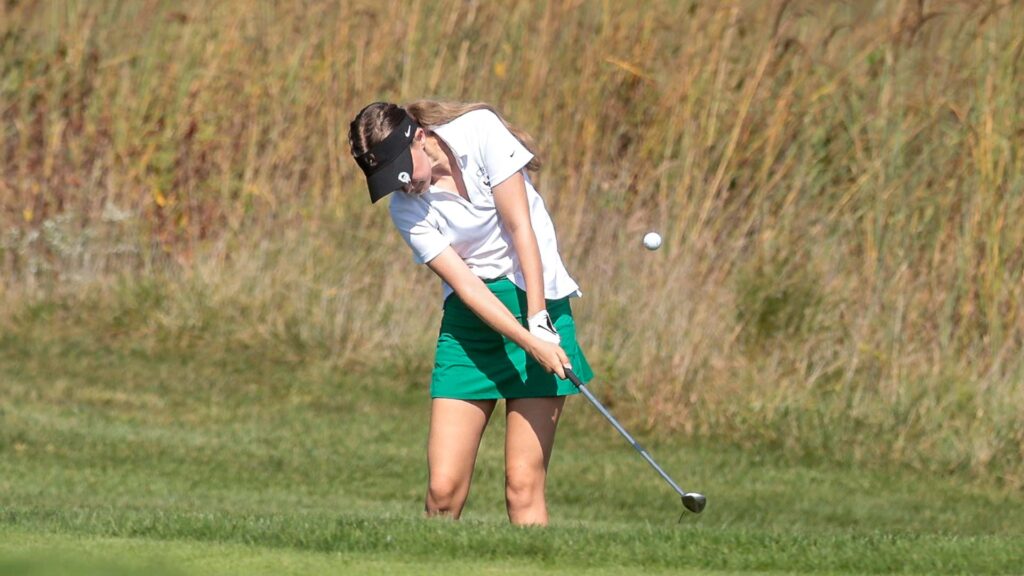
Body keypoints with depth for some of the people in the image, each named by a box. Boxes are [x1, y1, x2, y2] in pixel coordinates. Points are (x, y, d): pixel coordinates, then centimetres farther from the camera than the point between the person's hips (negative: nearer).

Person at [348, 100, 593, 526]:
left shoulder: (480, 131, -11)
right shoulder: (406, 209, -5)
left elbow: (520, 227, -10)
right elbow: (464, 284, -13)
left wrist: (539, 323, -15)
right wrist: (531, 343, -25)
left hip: (535, 301, -2)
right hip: (471, 318, 2)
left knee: (523, 486, -10)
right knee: (443, 490, -9)